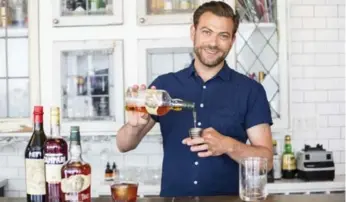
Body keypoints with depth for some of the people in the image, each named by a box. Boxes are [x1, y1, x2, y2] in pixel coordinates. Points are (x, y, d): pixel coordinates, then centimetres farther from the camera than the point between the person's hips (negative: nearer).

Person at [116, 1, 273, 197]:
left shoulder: (250, 90, 1)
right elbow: (124, 145, 5)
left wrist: (228, 145, -19)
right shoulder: (164, 85, 5)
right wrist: (135, 125, -16)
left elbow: (266, 160, -2)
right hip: (173, 197, 1)